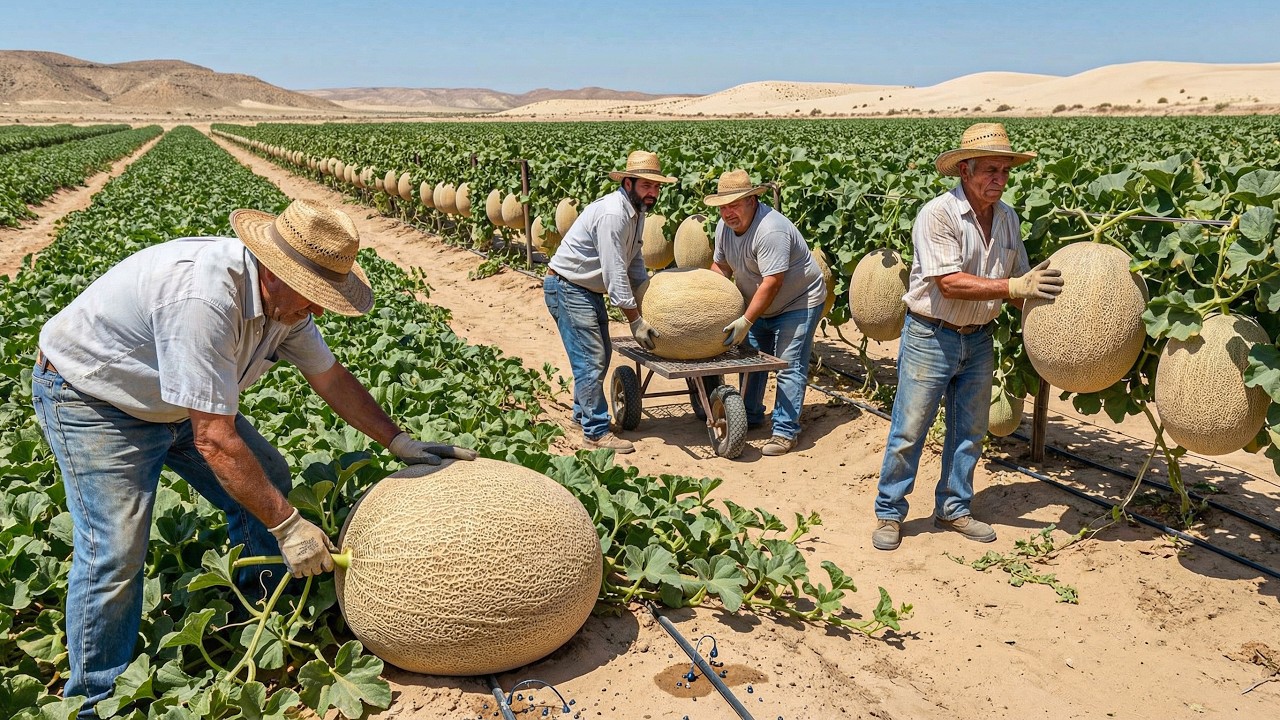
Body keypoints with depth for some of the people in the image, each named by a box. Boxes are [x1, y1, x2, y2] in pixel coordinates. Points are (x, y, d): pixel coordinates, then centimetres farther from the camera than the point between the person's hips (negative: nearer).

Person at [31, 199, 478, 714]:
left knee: (268, 480, 3)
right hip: (91, 399, -8)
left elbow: (331, 377, 2)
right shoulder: (204, 298, -40)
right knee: (115, 551, -13)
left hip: (174, 400, 8)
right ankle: (98, 702, 7)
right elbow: (214, 441, -37)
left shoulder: (284, 296, -12)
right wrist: (288, 524, -30)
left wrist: (402, 444, 0)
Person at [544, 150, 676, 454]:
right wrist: (635, 320, -23)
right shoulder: (612, 214, -26)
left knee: (600, 354, 18)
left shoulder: (636, 212, 6)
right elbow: (615, 273, -27)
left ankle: (583, 411, 35)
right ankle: (596, 432, -3)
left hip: (588, 289, 10)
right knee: (590, 359, -9)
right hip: (566, 287, -10)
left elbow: (634, 264, 14)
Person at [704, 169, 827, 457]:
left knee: (789, 366, -11)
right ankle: (751, 416, 28)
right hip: (759, 305, 9)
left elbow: (772, 283, -33)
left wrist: (746, 321, -32)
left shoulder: (770, 230, -32)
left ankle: (785, 432, -7)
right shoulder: (724, 226, -4)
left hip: (798, 302, -9)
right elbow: (720, 265, 8)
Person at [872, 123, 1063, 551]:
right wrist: (1013, 286, -29)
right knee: (908, 430, 2)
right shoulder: (938, 215, -18)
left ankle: (953, 509, 30)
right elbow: (950, 283, -25)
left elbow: (1018, 281, 10)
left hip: (978, 339, 7)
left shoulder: (1007, 218, 4)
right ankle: (889, 513, 16)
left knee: (969, 431, 14)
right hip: (931, 337, -6)